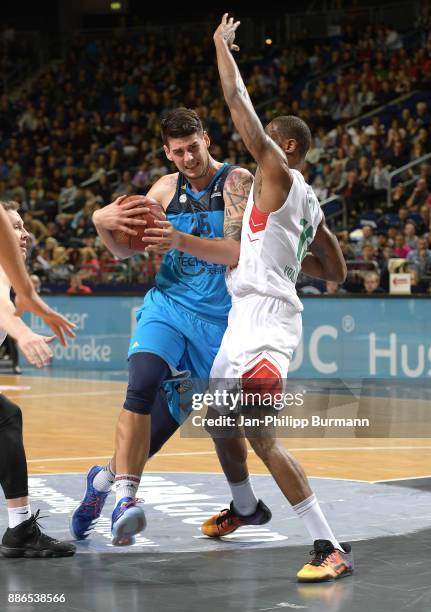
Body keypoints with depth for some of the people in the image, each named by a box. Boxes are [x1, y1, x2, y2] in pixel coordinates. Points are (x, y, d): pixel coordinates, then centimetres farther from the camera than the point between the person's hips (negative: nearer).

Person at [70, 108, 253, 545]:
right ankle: (124, 497, -30)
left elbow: (238, 253, -21)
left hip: (218, 319, -2)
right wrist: (103, 223, -10)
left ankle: (107, 477, 28)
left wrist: (181, 240, -34)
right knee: (143, 384, -28)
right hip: (168, 305, 2)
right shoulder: (166, 188, 5)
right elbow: (124, 250, 12)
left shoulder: (236, 182, -8)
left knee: (164, 421, 4)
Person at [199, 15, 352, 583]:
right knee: (218, 417, 26)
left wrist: (223, 45, 1)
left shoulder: (277, 172, -7)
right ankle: (244, 507, 49)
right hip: (248, 317, 11)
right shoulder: (308, 203, 18)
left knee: (258, 433, -20)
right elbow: (337, 272, 24)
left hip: (266, 317, -11)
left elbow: (238, 103, -11)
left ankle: (331, 547, -22)